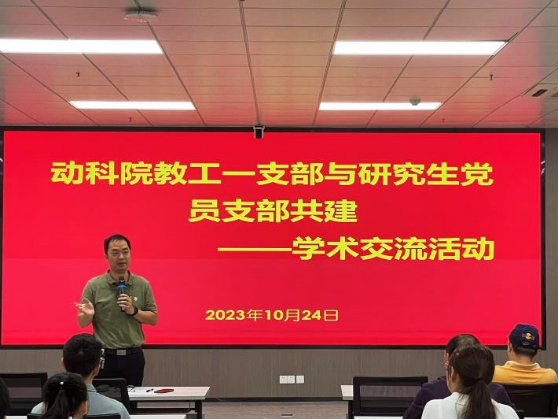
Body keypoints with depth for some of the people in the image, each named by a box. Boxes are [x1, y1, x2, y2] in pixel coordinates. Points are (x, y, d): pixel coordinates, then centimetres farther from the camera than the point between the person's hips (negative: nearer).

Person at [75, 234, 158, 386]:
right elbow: (82, 323, 1)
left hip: (133, 357, 2)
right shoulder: (94, 285, -2)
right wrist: (88, 315, -21)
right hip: (104, 357, -2)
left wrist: (133, 311, -11)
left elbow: (154, 319, 5)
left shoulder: (143, 284, 3)